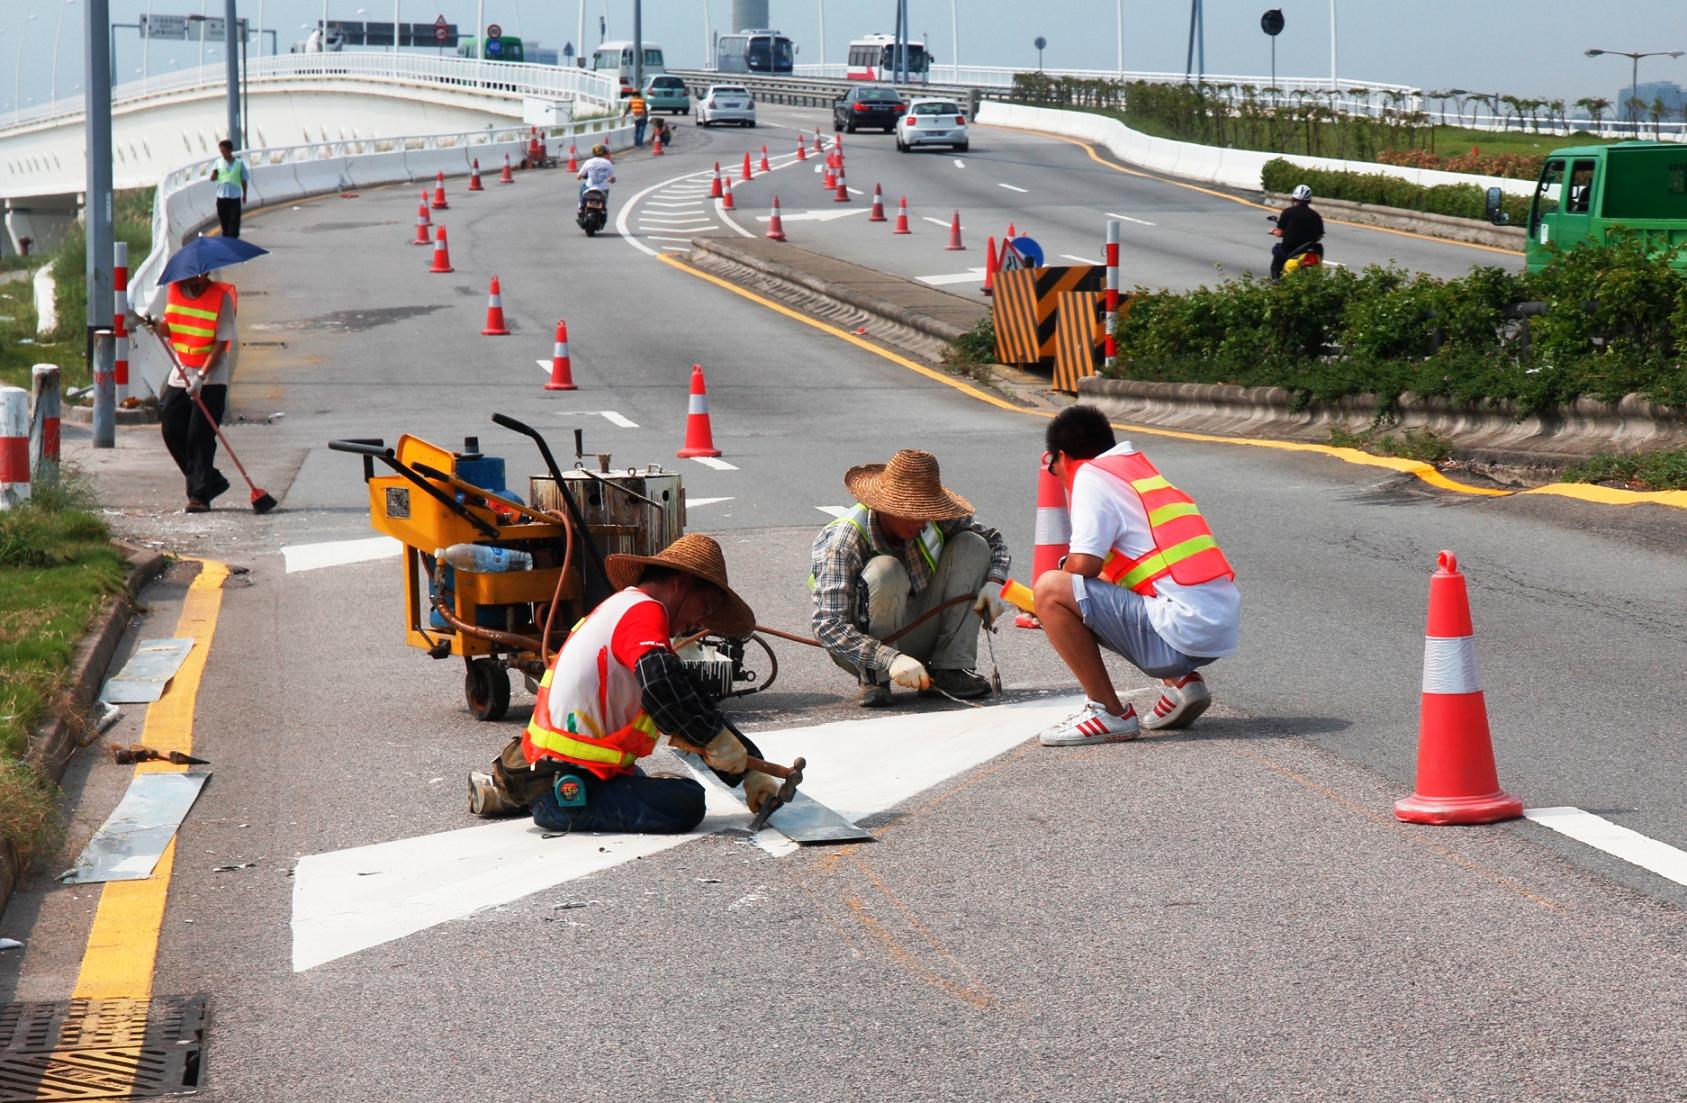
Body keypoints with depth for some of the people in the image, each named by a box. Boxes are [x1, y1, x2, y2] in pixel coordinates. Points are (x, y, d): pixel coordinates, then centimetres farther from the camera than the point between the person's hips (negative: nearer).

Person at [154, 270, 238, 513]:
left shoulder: (222, 296, -11)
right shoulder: (174, 291, 4)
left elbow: (221, 342, -13)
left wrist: (201, 376, -21)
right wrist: (158, 326, -8)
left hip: (211, 378, -6)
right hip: (180, 376, 6)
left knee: (200, 437, -10)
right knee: (172, 432, 3)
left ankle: (199, 495, -4)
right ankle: (212, 481, 18)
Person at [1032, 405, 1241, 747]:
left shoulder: (1091, 475, -1)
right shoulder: (1144, 471, 25)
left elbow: (1083, 564, -11)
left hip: (1182, 633, -9)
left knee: (1050, 589, -12)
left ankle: (1109, 712, -6)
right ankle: (1180, 681, 15)